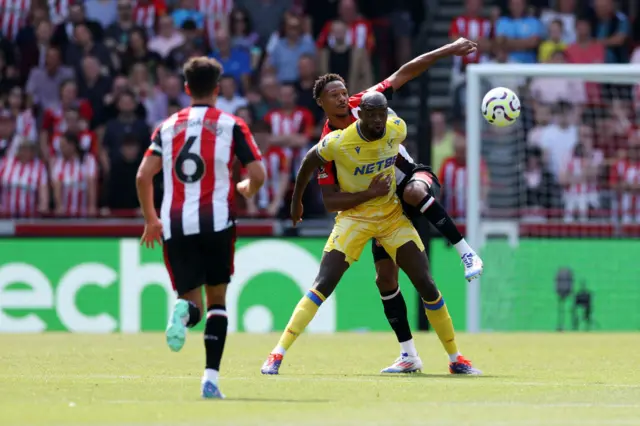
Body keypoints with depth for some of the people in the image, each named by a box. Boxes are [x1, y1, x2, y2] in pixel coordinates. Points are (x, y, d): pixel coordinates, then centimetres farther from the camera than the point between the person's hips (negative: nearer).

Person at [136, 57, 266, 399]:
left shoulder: (167, 126, 11)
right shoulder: (231, 125, 4)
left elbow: (143, 176, 4)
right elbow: (257, 175, -2)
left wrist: (150, 219, 16)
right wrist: (245, 189, 21)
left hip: (175, 224, 2)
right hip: (216, 221, -2)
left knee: (192, 298, 10)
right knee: (217, 300, 11)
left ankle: (185, 310, -29)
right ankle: (211, 377, -1)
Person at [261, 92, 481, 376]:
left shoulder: (398, 129, -11)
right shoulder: (338, 142, -22)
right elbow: (309, 162, -2)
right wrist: (296, 201, 9)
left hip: (392, 215, 3)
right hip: (354, 217, -3)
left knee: (427, 287, 0)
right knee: (322, 286, -16)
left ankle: (455, 358, 14)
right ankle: (277, 355, -13)